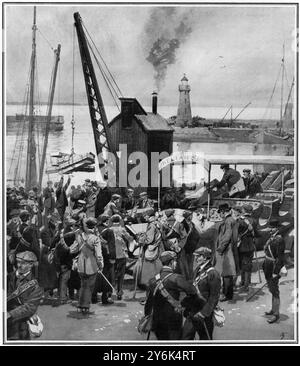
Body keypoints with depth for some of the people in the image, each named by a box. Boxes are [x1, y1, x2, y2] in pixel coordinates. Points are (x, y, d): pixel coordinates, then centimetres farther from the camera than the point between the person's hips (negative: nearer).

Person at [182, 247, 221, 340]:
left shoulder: (213, 274, -16)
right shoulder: (197, 270, 8)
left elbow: (214, 298, -17)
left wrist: (204, 313, -20)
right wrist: (183, 304, 12)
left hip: (204, 315, -7)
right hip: (192, 312, 7)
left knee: (205, 338, 7)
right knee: (185, 337, 8)